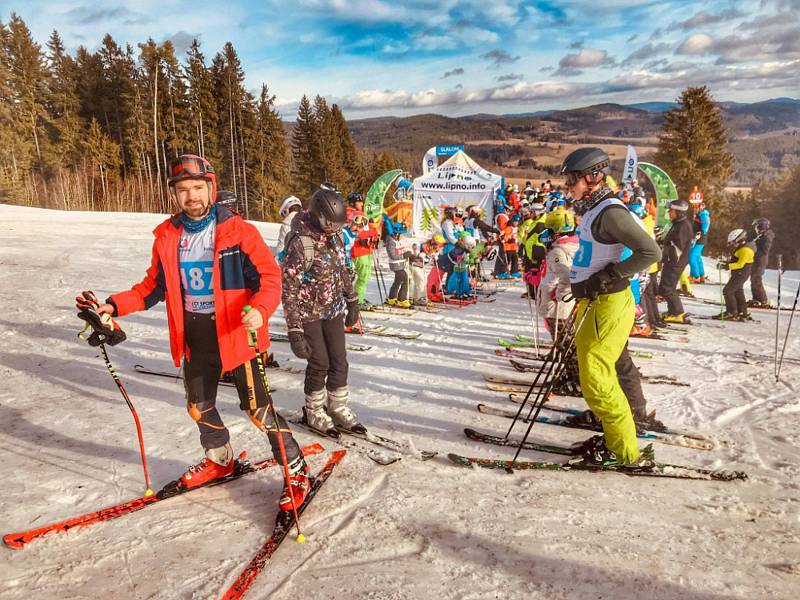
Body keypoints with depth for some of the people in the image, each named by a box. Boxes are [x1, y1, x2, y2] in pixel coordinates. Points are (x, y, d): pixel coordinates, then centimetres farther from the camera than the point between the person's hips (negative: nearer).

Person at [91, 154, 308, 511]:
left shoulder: (237, 231, -12)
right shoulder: (167, 236, 3)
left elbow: (269, 275, -14)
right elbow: (154, 286, 11)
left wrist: (260, 309, -32)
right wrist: (116, 305, -1)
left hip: (235, 332, -5)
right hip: (194, 337, 6)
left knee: (257, 407, -3)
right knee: (199, 406, 20)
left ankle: (296, 471, 15)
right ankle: (220, 460, 45)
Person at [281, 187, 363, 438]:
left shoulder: (334, 234, -3)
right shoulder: (301, 243, -24)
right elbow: (288, 290, -23)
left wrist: (352, 302, 16)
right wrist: (294, 331, -24)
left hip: (334, 309, 6)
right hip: (309, 313, -6)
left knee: (339, 361, 8)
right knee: (320, 364, 1)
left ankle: (338, 407, 26)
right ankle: (313, 411, 23)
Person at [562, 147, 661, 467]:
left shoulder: (609, 211, -16)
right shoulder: (592, 210, 14)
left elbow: (650, 252, -22)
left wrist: (606, 278, -20)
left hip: (608, 305, -10)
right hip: (592, 303, 10)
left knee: (596, 379, -7)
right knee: (596, 374, 15)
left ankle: (628, 453, 4)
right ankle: (615, 439, 28)